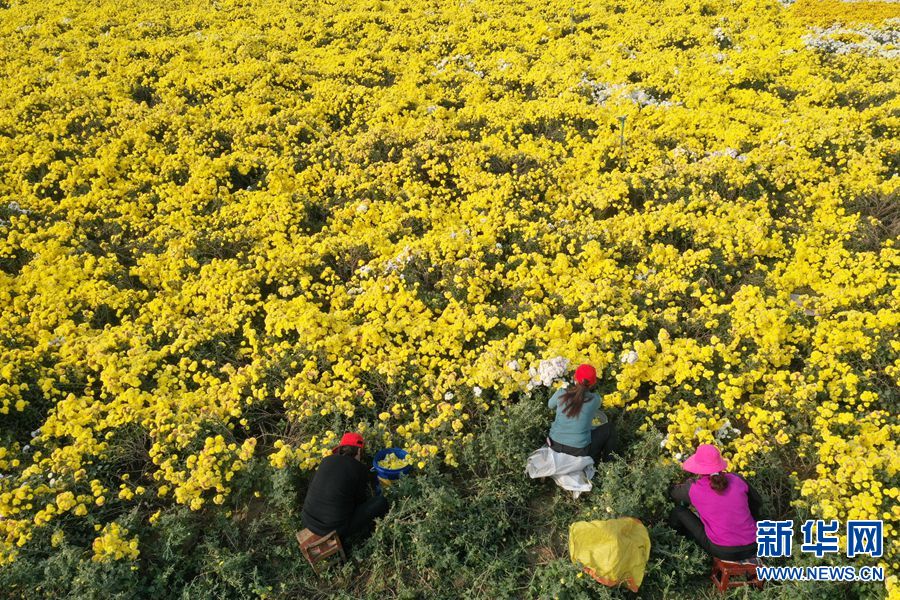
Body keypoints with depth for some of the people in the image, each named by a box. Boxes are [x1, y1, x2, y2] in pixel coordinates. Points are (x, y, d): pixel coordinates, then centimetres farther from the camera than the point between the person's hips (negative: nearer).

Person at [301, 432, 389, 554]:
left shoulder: (327, 460, 6)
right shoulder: (360, 469, -7)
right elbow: (361, 499, 6)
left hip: (307, 522, 6)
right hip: (334, 529, -6)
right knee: (381, 502, 4)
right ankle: (343, 538, 8)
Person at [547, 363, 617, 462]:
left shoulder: (561, 393, -8)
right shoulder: (595, 399, -13)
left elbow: (550, 405, 15)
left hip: (555, 446, 3)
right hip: (579, 451, -3)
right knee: (609, 428, 19)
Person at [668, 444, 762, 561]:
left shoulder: (693, 489, -9)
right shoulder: (737, 479, -2)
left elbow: (673, 492, 14)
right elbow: (758, 503, 17)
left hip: (723, 552, -3)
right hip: (752, 548, 4)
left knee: (678, 511, 10)